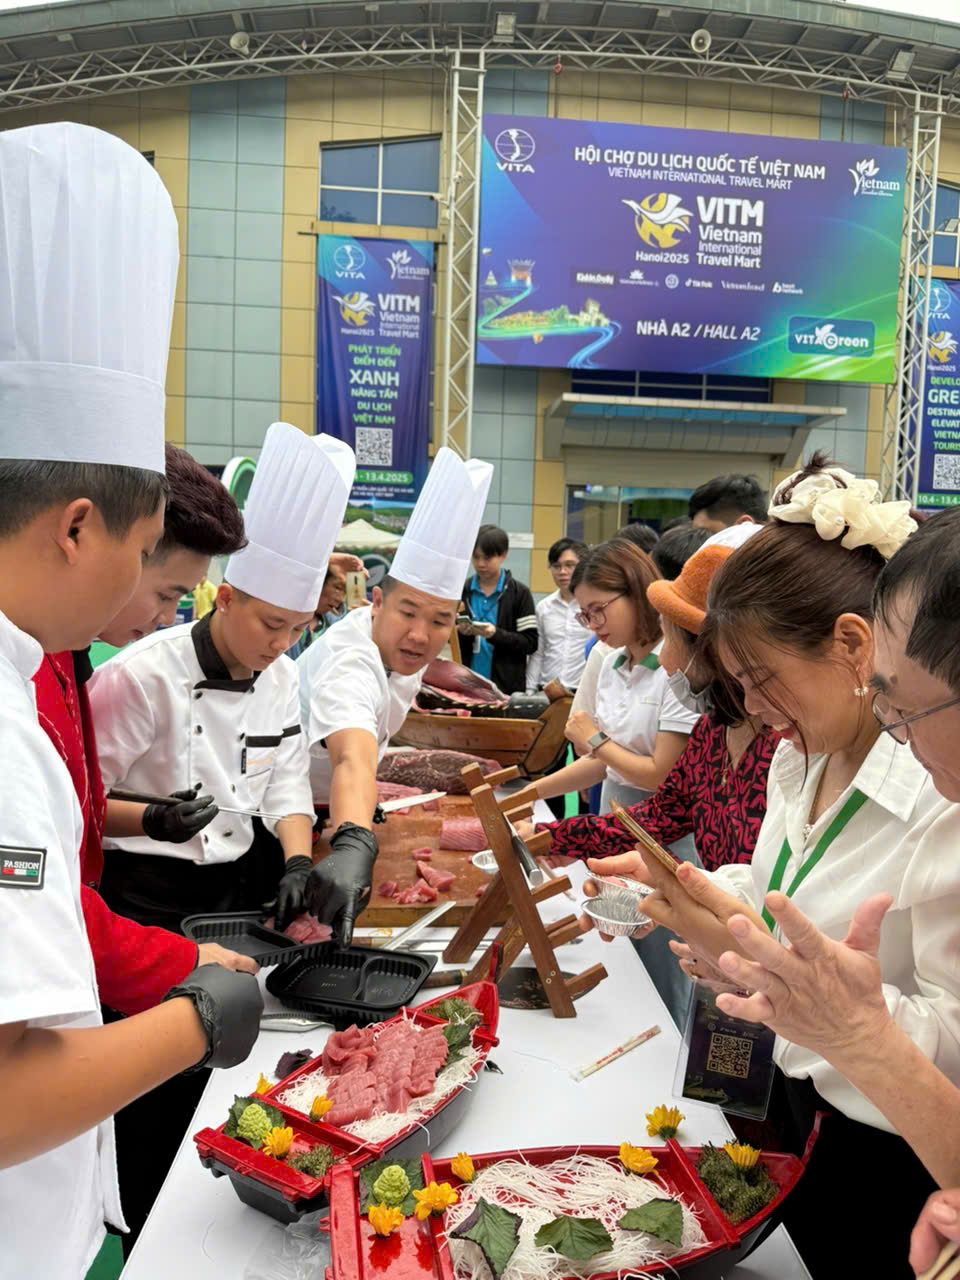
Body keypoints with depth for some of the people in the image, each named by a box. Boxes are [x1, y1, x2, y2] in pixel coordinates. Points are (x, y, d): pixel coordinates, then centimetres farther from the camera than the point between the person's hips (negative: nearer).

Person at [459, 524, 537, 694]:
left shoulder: (519, 593, 0)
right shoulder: (461, 591, 7)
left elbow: (530, 642, -4)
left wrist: (496, 634, -18)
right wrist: (459, 632, -10)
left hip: (507, 686, -2)